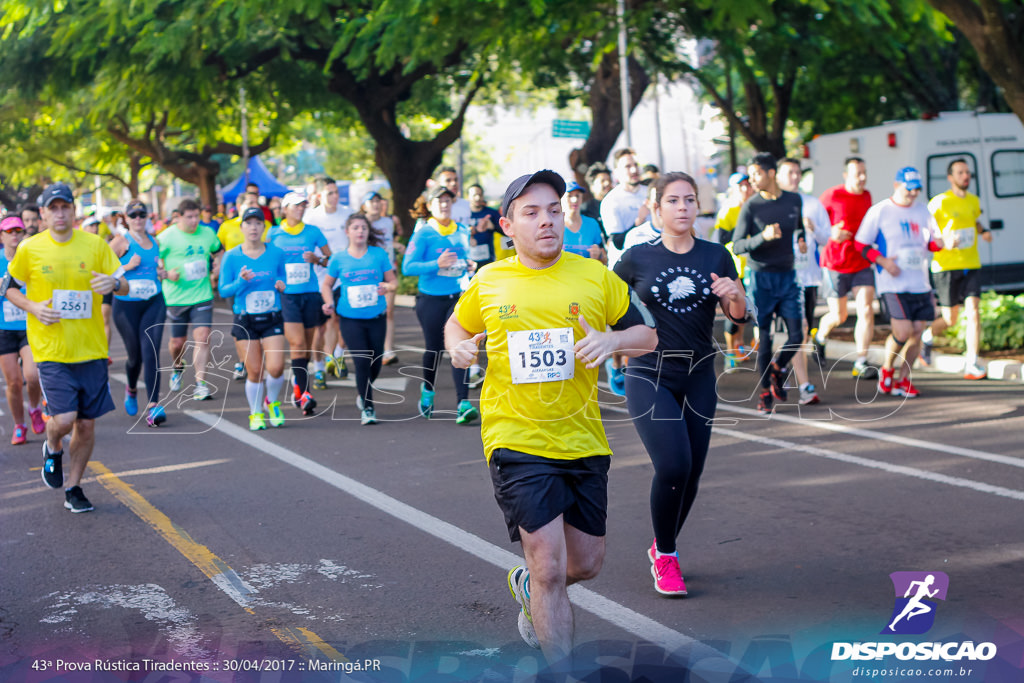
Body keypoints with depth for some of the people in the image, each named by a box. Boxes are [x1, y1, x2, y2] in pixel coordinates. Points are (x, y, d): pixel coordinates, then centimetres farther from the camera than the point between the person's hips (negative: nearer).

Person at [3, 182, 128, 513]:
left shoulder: (95, 244, 1)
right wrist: (33, 308, -9)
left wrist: (114, 283, -19)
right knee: (64, 420, -15)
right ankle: (53, 449, 21)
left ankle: (73, 487, 25)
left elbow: (124, 286, 5)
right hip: (51, 350, -2)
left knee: (86, 425, 6)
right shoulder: (29, 249, -2)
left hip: (91, 349, 2)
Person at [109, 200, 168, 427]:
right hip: (126, 305, -3)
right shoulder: (121, 242, -4)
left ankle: (153, 405, -16)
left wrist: (162, 274, 7)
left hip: (154, 303, 3)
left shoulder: (154, 242, 11)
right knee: (135, 355, 8)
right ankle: (131, 389, 41)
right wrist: (128, 267, -17)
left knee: (151, 352, -12)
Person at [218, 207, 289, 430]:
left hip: (272, 319, 1)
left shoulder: (276, 254, 2)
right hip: (244, 321, -1)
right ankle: (256, 413, 21)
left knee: (275, 367, -12)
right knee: (254, 371, -1)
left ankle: (272, 401, 19)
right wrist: (241, 282, -18)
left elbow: (283, 280, 16)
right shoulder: (232, 257, -1)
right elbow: (223, 290, 0)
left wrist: (282, 286, -7)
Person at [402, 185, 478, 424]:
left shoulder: (462, 231, 8)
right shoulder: (423, 233, -6)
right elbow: (408, 267, -12)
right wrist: (436, 264, -23)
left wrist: (469, 265, 2)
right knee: (434, 348, 10)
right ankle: (428, 389, 39)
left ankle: (463, 404, -15)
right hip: (431, 299, -2)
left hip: (457, 298, 3)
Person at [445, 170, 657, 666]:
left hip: (584, 440, 3)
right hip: (516, 443, -3)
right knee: (550, 567, -10)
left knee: (585, 564, 12)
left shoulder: (596, 277, 2)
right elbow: (457, 324, 20)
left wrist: (610, 340, -13)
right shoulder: (487, 282, 1)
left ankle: (530, 587, 46)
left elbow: (647, 336, 9)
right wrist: (458, 347, -3)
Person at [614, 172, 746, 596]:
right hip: (649, 375, -3)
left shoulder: (716, 257, 5)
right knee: (673, 465, -17)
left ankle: (662, 548, 30)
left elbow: (738, 315, 10)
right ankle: (664, 558, 3)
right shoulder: (637, 258, -2)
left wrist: (734, 295, -11)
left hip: (698, 377, 4)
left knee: (692, 471, 5)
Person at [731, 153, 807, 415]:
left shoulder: (794, 201, 6)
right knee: (764, 337, -2)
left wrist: (801, 240, 4)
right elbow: (737, 246, -10)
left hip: (788, 276, 3)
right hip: (760, 277, -3)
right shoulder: (751, 207, -5)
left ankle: (777, 369, 25)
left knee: (796, 335, -3)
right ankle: (765, 391, 10)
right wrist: (763, 237, -25)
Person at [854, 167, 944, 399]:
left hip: (920, 283, 5)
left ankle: (903, 379, 18)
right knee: (903, 333, -15)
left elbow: (931, 241, 20)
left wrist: (939, 242, -4)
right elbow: (860, 243, 0)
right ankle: (887, 369, 12)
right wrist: (883, 261, -14)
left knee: (917, 332, 2)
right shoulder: (880, 211, -3)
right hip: (893, 284, -5)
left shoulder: (922, 210, 13)